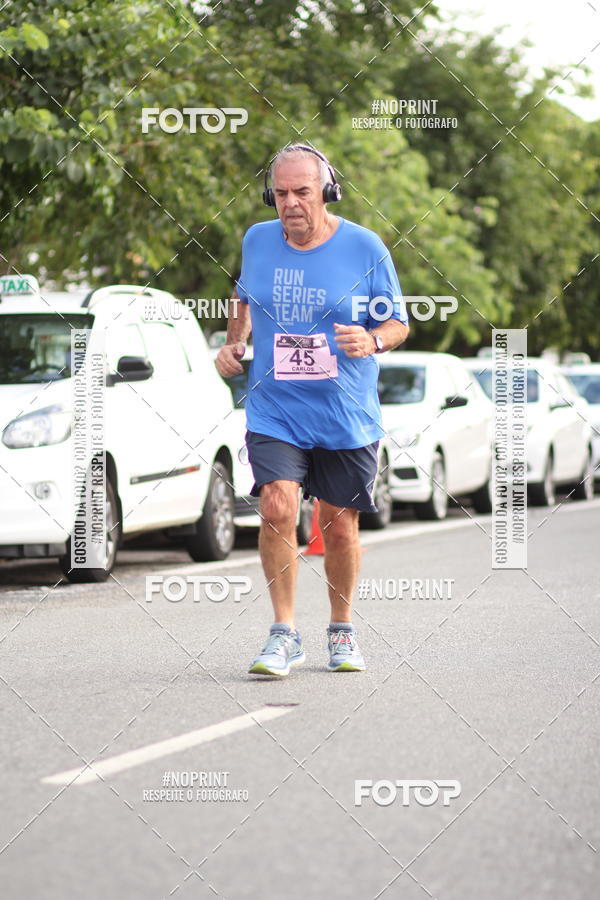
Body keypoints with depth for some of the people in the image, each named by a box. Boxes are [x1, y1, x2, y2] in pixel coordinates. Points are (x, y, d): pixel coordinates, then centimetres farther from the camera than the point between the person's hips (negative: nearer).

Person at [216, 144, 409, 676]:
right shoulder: (257, 241, 4)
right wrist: (234, 343, 10)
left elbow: (399, 324, 3)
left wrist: (372, 341, -19)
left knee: (340, 528, 7)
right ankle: (284, 634, -7)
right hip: (274, 413, 1)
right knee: (277, 509, -18)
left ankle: (342, 631, 29)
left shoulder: (365, 248, -4)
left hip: (346, 418, -1)